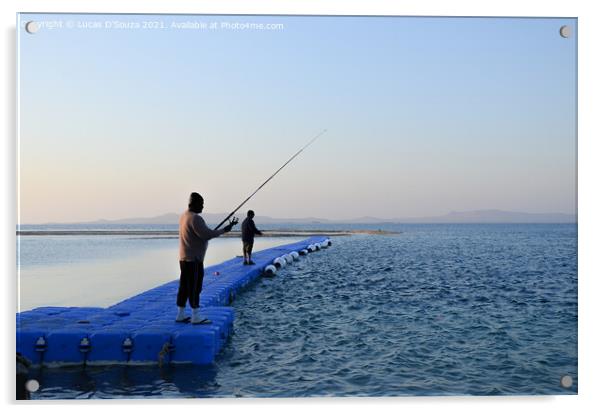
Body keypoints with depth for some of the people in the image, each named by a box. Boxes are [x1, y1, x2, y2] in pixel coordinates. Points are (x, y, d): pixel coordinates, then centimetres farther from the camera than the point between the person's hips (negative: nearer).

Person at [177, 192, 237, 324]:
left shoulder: (184, 216, 13)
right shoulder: (195, 218, -18)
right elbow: (206, 234, -23)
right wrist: (225, 229, -17)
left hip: (184, 258, 10)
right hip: (194, 259, -10)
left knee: (184, 287, 12)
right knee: (195, 287, -6)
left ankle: (181, 315, 16)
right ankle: (196, 317, -4)